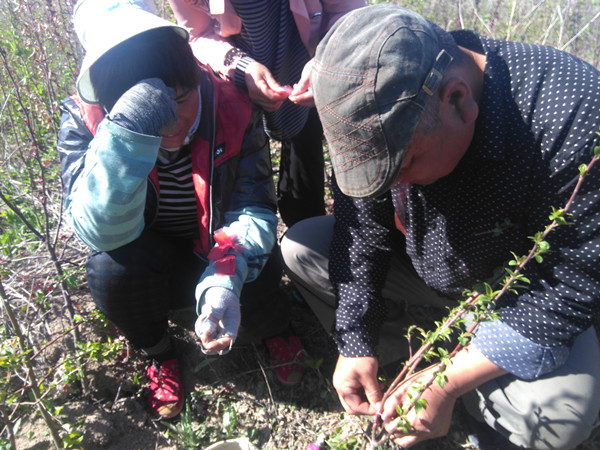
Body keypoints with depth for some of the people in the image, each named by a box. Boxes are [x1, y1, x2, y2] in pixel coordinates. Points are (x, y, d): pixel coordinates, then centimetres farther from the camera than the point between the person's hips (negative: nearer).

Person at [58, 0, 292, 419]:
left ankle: (274, 325, 19)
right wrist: (129, 134, -51)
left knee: (262, 306, -24)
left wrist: (224, 282, -41)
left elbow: (254, 206, -22)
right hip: (150, 262, 0)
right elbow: (102, 231, -35)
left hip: (224, 255, 1)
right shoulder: (84, 120, -23)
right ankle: (158, 354, 4)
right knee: (112, 267, -31)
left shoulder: (232, 106, -22)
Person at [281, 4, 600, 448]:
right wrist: (355, 343, -13)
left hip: (519, 295, -3)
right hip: (422, 263, 4)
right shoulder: (377, 108, -19)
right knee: (299, 248, -9)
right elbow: (360, 226, -10)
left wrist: (448, 382, -29)